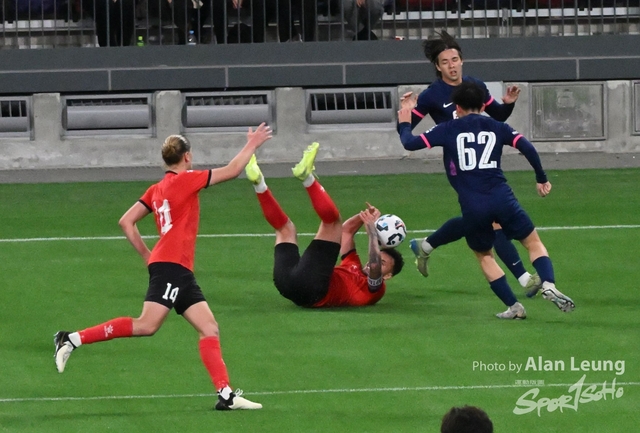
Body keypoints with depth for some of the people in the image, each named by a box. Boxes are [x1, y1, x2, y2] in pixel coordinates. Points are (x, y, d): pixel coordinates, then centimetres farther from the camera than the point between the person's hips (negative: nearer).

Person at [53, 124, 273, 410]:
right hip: (172, 265, -9)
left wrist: (147, 255, 19)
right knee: (146, 325, -18)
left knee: (210, 329, 3)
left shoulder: (156, 190, 19)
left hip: (181, 272, 9)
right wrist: (252, 145, 12)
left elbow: (126, 222, 16)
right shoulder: (185, 180, -2)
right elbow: (231, 171, 0)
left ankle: (225, 395, -6)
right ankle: (73, 340, -17)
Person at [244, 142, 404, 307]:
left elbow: (374, 265, -8)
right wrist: (365, 216, 27)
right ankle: (258, 182, 6)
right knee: (285, 226, 26)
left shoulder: (374, 288, 16)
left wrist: (372, 231, -6)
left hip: (312, 288, -8)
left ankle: (306, 177, -16)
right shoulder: (355, 268, 38)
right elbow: (347, 229, 43)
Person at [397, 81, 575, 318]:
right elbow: (527, 147, 2)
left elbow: (410, 143, 5)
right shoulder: (496, 127, 13)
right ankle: (548, 285, -14)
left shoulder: (448, 129, 8)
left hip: (472, 207, 0)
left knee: (484, 255, 22)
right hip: (501, 198, 0)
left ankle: (513, 307, 13)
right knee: (534, 243, 14)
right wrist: (541, 178, 14)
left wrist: (404, 124, 26)